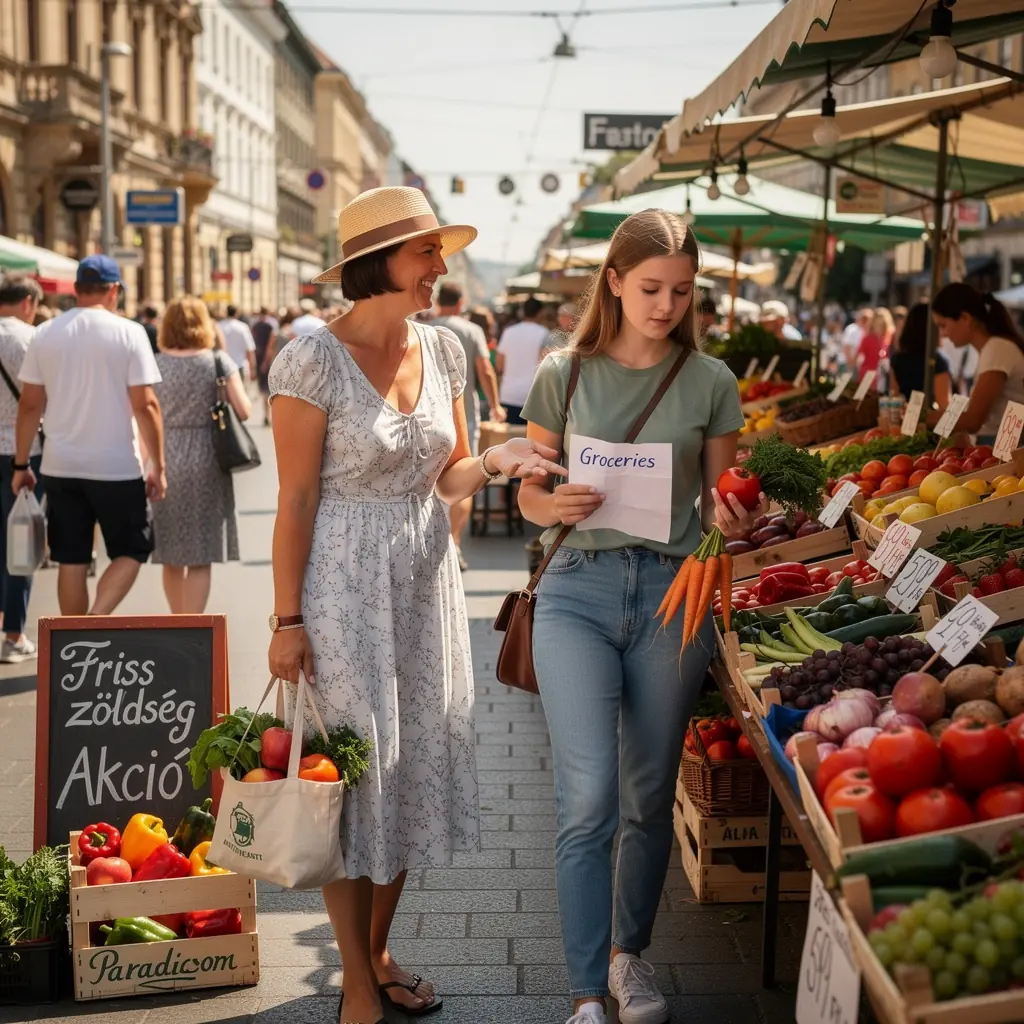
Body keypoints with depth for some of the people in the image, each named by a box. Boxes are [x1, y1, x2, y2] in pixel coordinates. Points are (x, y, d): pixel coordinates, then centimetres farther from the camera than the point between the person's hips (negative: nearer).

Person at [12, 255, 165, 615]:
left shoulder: (45, 334, 3)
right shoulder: (129, 332, -7)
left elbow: (29, 404, 3)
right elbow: (145, 405, -11)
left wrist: (21, 464, 11)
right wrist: (157, 466, -4)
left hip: (60, 467, 4)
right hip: (117, 467, -3)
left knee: (71, 561, 11)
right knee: (131, 551, 11)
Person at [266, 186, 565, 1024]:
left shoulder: (443, 349, 4)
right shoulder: (314, 360, -14)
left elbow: (446, 478, 10)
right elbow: (296, 498, -12)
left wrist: (494, 460, -11)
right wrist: (288, 619, -12)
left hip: (427, 577, 6)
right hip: (347, 584, -6)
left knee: (414, 764, 13)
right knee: (353, 774, 3)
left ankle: (379, 951, 31)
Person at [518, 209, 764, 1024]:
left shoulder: (711, 382, 4)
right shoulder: (564, 375, 1)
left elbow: (716, 498, 9)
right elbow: (529, 494, 6)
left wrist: (732, 519, -14)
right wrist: (555, 504, -16)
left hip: (673, 590, 2)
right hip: (578, 589, -1)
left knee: (651, 795, 12)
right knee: (588, 797, -9)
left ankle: (630, 953, 34)